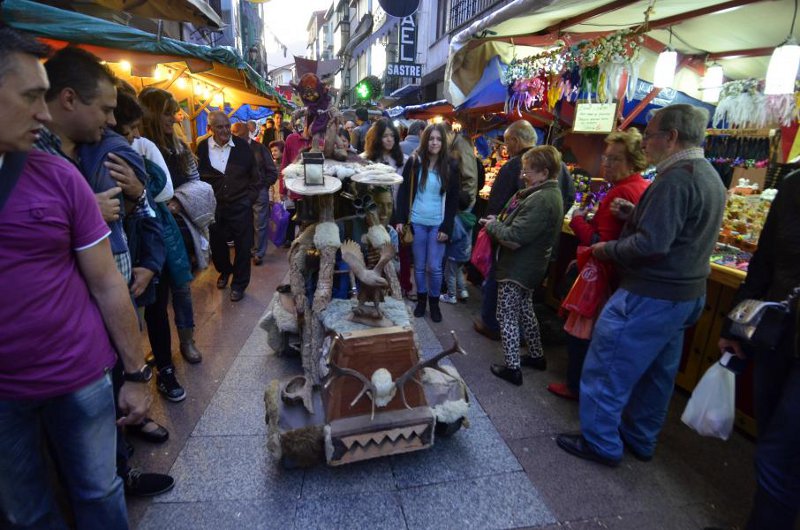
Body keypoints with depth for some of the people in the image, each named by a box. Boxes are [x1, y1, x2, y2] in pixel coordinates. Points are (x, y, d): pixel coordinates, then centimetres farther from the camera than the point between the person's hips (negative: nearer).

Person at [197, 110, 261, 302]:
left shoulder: (242, 146, -3)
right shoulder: (202, 148, -3)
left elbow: (255, 175, 4)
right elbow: (197, 177, 4)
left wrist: (250, 197, -1)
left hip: (240, 206, -1)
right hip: (214, 206, 1)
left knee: (243, 246, 4)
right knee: (217, 243, 15)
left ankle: (239, 283, 21)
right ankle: (224, 271, 44)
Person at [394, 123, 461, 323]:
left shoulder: (451, 166, 0)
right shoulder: (414, 162, 0)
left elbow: (453, 200, 1)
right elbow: (403, 192, 3)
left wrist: (447, 227, -5)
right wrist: (400, 219, -6)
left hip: (438, 224, -1)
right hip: (417, 222, 1)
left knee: (434, 267, 1)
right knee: (419, 265, 10)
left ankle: (434, 302, 22)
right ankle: (421, 299, 28)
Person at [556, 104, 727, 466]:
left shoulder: (676, 179, -21)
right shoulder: (710, 177, 11)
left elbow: (651, 244, -28)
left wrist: (606, 249, -14)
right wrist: (635, 214, 5)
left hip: (650, 296, -10)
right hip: (686, 295, 10)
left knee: (606, 369, 2)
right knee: (657, 372, 19)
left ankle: (599, 443, 16)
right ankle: (640, 439, 35)